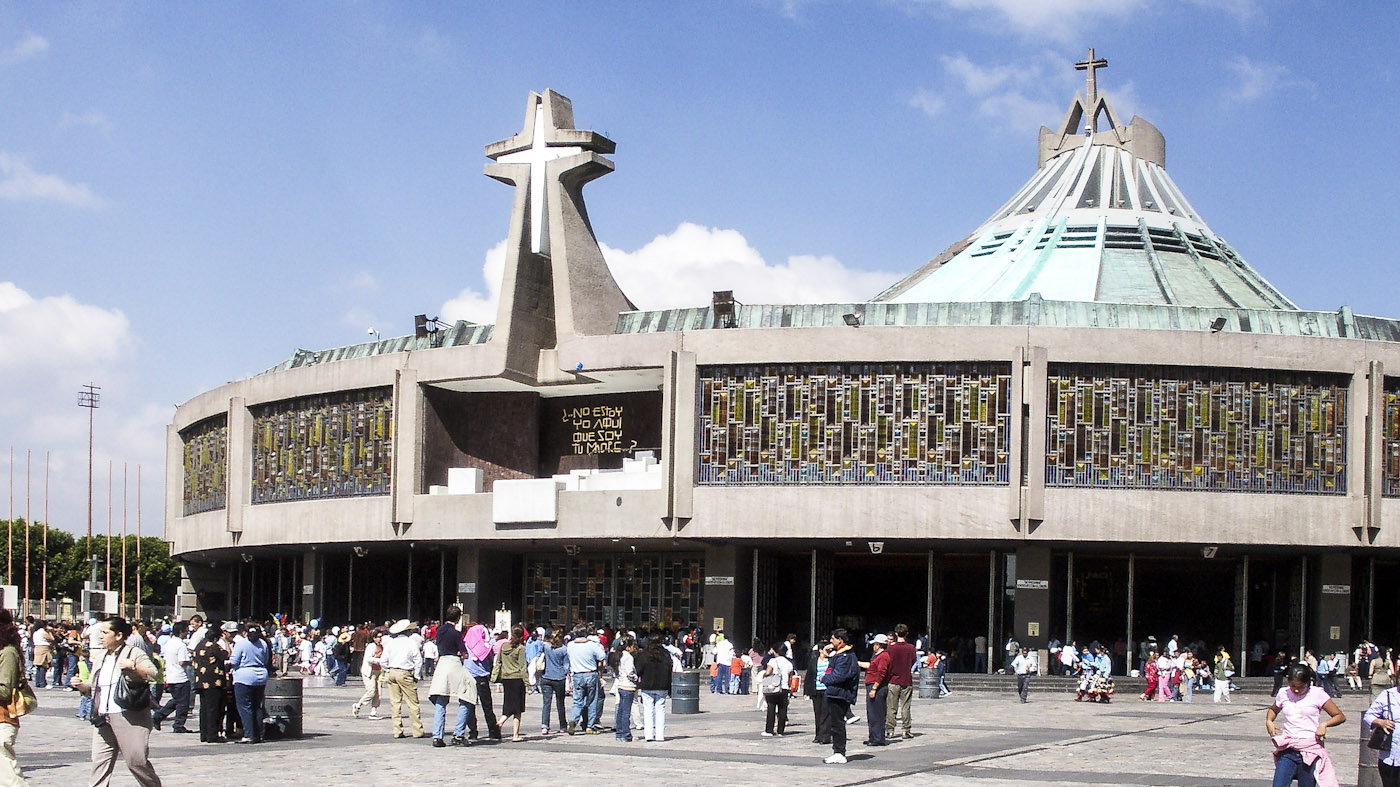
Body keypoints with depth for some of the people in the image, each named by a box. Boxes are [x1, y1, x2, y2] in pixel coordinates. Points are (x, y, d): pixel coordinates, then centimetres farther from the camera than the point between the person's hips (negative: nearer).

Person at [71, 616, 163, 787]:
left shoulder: (134, 653, -2)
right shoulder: (99, 657, 18)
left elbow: (154, 674, -12)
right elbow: (93, 686, 25)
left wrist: (133, 666, -23)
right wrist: (82, 686, 5)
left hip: (129, 717, -6)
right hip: (103, 719, 6)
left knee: (136, 760, -6)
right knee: (100, 763, 0)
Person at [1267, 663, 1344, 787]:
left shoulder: (1317, 694, -1)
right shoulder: (1283, 693, 8)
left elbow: (1340, 716, 1)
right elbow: (1273, 710, 30)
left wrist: (1324, 724, -16)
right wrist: (1269, 721, 8)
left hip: (1311, 750, -3)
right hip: (1287, 750, 3)